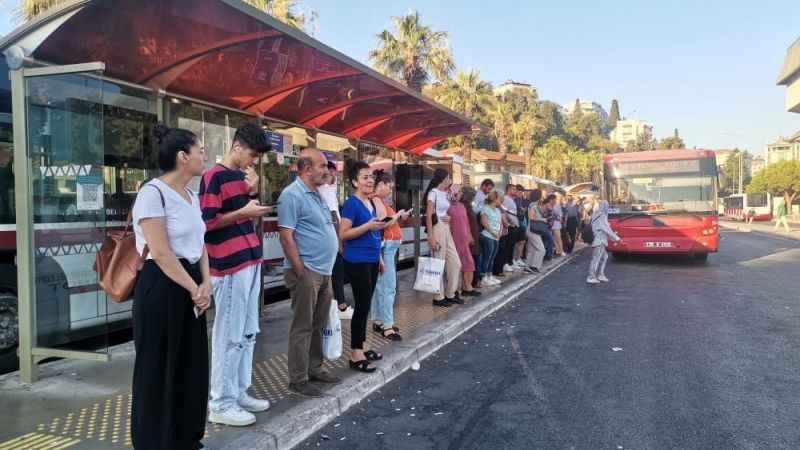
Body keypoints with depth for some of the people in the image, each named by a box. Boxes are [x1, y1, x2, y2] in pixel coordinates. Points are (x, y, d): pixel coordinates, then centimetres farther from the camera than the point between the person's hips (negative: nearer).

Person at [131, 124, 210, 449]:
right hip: (162, 289, -8)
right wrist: (194, 289, -13)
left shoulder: (192, 196, 12)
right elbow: (162, 254, -19)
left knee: (192, 367, 15)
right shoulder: (153, 193, -14)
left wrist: (205, 283, -2)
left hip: (191, 287, 9)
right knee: (160, 372, 4)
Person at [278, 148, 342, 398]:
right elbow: (286, 237, -18)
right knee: (303, 326, -1)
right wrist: (301, 272, -19)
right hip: (306, 271, -9)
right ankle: (298, 380, 8)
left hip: (324, 271, 9)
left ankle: (314, 369, 28)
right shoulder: (292, 195, -13)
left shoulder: (316, 194, 15)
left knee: (318, 324, 16)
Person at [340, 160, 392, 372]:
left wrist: (378, 256, 20)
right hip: (357, 262, -8)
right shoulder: (351, 203, -12)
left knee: (365, 305, 13)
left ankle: (360, 347, 24)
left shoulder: (371, 203, 13)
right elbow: (343, 234, -17)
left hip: (371, 260, 8)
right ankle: (355, 354, 4)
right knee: (362, 305, -5)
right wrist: (368, 226, -24)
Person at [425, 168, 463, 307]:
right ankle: (439, 297, 7)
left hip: (447, 229, 9)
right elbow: (428, 216, -14)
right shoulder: (433, 192, -9)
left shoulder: (446, 194, 15)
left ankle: (450, 294, 20)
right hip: (437, 228, -8)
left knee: (455, 263, 8)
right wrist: (430, 235, -20)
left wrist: (449, 217, 0)